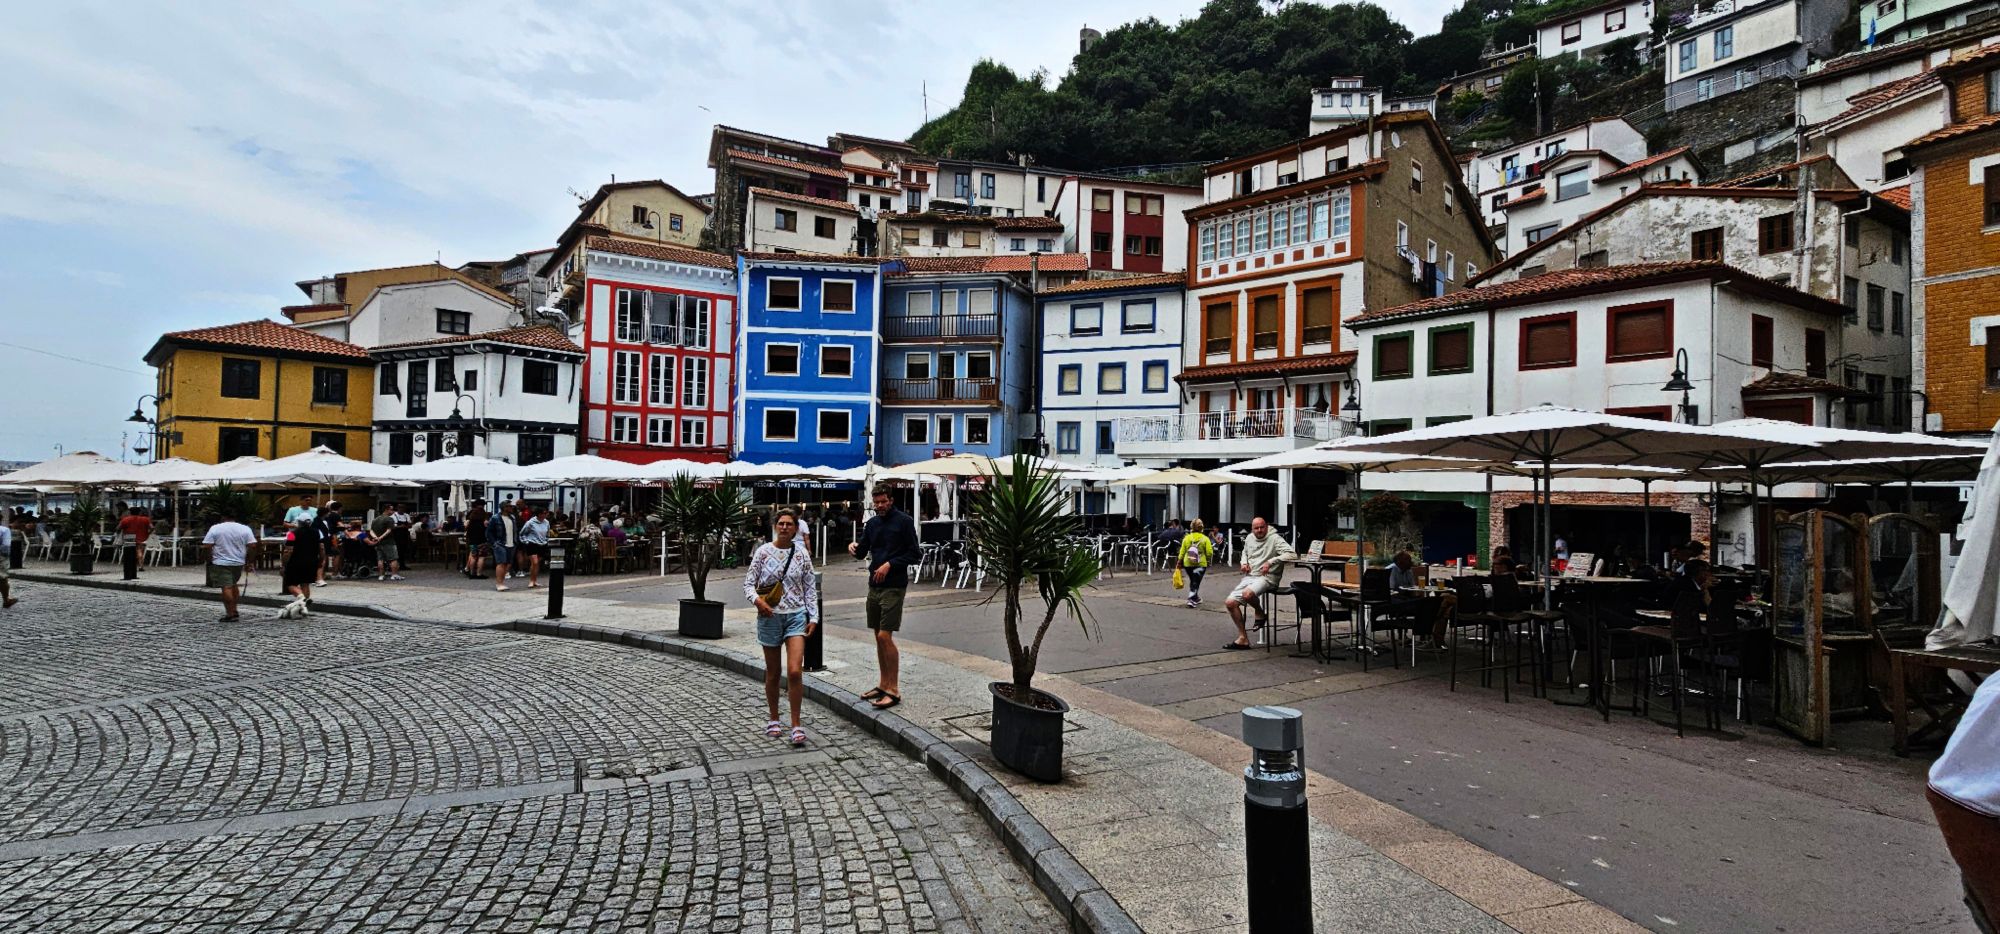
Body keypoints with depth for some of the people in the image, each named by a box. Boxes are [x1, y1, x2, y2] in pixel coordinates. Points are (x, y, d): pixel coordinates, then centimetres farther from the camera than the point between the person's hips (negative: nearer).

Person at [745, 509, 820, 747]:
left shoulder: (802, 553, 1)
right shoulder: (763, 551, -2)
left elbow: (810, 587, 5)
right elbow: (748, 583, -1)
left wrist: (813, 617, 1)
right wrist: (756, 599, -21)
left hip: (796, 616, 0)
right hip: (770, 616, 0)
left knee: (795, 671, -12)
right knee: (772, 673, 12)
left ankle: (796, 725, -1)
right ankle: (773, 719, 30)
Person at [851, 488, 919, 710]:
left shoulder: (904, 521, -6)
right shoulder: (872, 523, 13)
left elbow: (914, 553, -8)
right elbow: (863, 552, 16)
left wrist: (890, 564, -15)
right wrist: (854, 548, -6)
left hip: (893, 586, -7)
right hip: (874, 585, 7)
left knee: (885, 636, -11)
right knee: (879, 636, 11)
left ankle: (894, 690, -4)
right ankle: (883, 684, 22)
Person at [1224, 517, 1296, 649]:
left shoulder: (1275, 539, -8)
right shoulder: (1249, 538, 14)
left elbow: (1293, 555, -21)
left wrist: (1271, 561, -26)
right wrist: (1244, 562, 12)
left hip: (1267, 578, -7)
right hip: (1249, 576, 7)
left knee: (1247, 594, -37)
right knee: (1230, 602, -6)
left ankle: (1260, 613, -1)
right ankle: (1242, 638, 3)